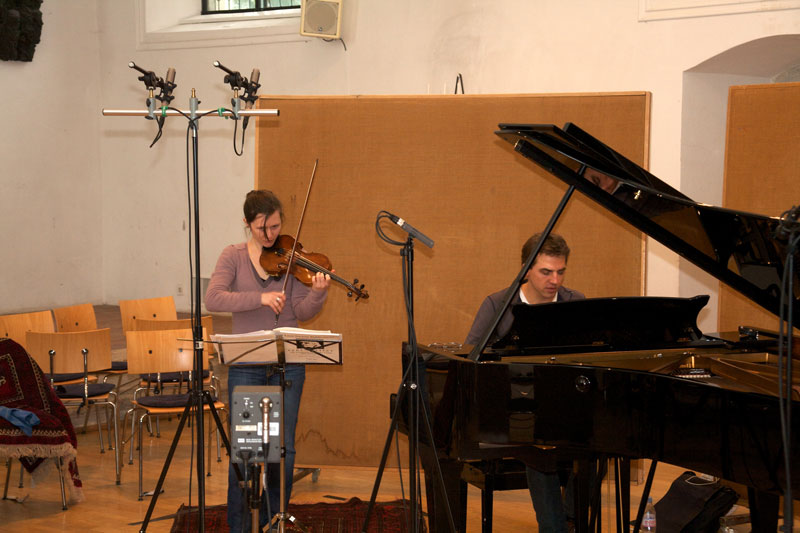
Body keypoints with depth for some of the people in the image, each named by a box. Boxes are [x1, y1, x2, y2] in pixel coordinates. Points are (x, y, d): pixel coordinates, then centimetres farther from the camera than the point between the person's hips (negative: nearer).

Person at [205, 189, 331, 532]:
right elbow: (213, 299, -16)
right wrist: (260, 298, -28)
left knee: (283, 448, 4)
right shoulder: (234, 257, 1)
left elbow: (302, 312, -3)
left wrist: (318, 293, -25)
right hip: (246, 366, -2)